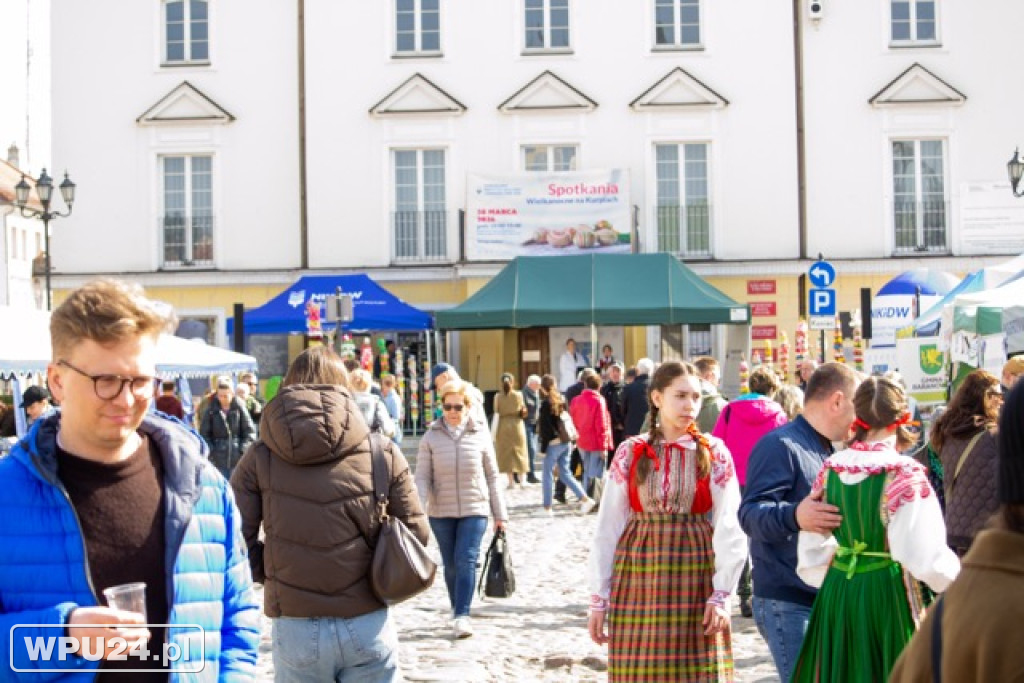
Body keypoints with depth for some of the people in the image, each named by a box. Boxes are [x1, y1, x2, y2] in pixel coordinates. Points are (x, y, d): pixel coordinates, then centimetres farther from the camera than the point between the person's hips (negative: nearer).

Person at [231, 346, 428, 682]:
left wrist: (269, 573, 11)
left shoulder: (259, 458, -2)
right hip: (367, 625, 0)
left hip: (295, 628, 0)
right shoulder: (382, 452, -1)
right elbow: (416, 534, 2)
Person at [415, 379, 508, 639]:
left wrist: (500, 514, 6)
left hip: (474, 510, -1)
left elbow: (492, 476, 5)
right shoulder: (431, 437, -2)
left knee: (466, 560, -12)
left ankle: (462, 616, -12)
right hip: (441, 512, 1)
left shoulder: (480, 435, 0)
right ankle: (457, 609, 27)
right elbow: (422, 477, -4)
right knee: (450, 565, 10)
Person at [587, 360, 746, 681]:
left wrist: (721, 593, -9)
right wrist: (598, 597, 1)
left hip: (696, 582, 0)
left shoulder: (714, 453, 1)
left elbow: (729, 528, -2)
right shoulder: (630, 453, 2)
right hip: (638, 580, 1)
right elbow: (608, 526, 3)